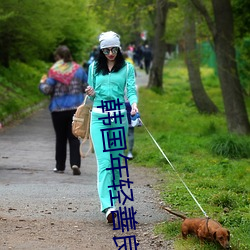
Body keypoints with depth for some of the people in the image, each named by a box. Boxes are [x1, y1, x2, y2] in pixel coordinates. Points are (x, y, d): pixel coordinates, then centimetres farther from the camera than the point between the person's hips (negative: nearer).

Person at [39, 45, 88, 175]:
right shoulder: (78, 69, 2)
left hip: (58, 109, -2)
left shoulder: (54, 71, -9)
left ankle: (60, 166, 16)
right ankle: (75, 163, -14)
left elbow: (47, 90, -12)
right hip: (76, 108, 2)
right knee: (74, 137, 4)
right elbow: (87, 87, 6)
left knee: (60, 138, 10)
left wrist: (42, 83, 9)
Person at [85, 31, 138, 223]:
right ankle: (108, 206, -22)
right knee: (104, 161, -12)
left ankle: (113, 199, 22)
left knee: (117, 160, 6)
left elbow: (131, 90, -3)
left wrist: (134, 104, -24)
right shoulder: (94, 68, 11)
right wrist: (91, 94, -7)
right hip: (99, 116, 0)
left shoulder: (127, 68, 6)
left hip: (119, 116, 0)